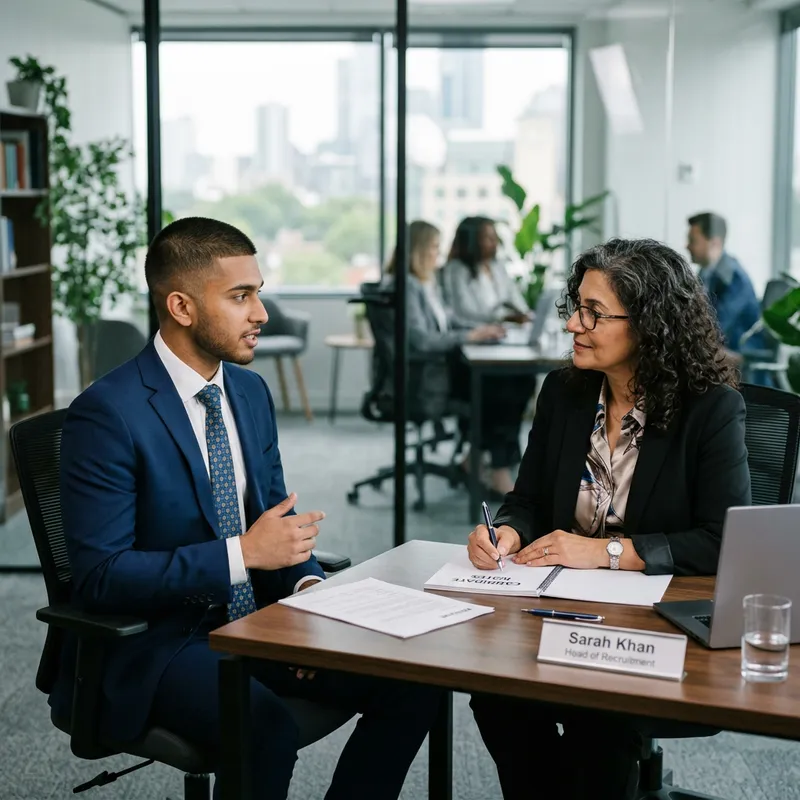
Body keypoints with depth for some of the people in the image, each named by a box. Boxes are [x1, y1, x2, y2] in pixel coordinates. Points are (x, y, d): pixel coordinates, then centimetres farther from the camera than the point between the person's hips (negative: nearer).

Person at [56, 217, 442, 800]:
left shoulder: (251, 391, 7)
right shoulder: (109, 412, -16)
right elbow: (99, 576, -19)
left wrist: (307, 584, -6)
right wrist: (241, 554, -24)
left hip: (255, 620, 7)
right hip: (153, 642, -7)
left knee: (411, 686, -11)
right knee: (269, 730, -33)